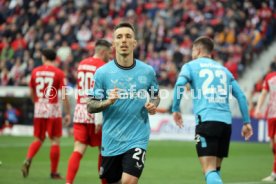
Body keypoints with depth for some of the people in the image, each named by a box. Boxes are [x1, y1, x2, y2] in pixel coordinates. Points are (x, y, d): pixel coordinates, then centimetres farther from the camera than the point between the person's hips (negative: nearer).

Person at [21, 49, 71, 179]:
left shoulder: (35, 72, 4)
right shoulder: (59, 73, -5)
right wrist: (68, 113, -3)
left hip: (38, 110, 3)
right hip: (53, 110, -3)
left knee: (38, 139, 15)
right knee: (55, 140, 5)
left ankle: (28, 161, -9)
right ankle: (54, 172, 7)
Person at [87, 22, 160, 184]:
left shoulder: (147, 71, 0)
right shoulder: (103, 72, -3)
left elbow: (156, 96, 16)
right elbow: (90, 107, 0)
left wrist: (153, 105, -6)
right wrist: (108, 102, -20)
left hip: (137, 138, -1)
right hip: (111, 140, 1)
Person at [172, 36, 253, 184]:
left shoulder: (191, 66, 10)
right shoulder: (223, 69, 23)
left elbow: (179, 84, -10)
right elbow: (241, 96, 16)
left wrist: (175, 109, -1)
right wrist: (246, 122, 17)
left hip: (206, 120, -5)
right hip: (226, 121, 5)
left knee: (209, 170, -13)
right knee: (215, 169, 16)